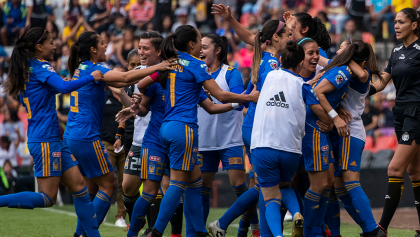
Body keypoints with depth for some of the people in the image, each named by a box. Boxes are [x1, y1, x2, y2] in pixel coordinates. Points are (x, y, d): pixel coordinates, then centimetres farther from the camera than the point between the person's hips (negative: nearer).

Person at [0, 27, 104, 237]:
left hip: (53, 140, 10)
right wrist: (91, 77, -16)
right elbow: (64, 87, -28)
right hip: (45, 140, -10)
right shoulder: (41, 67, -11)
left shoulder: (27, 69, 16)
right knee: (47, 198, -11)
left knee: (79, 186, 6)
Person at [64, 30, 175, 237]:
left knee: (92, 186, 15)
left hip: (71, 136, 9)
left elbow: (120, 82, 14)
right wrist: (156, 68, -16)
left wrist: (150, 73, 8)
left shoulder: (81, 69, 15)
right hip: (86, 137, -9)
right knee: (108, 184, -2)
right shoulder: (92, 68, -12)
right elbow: (125, 77, -24)